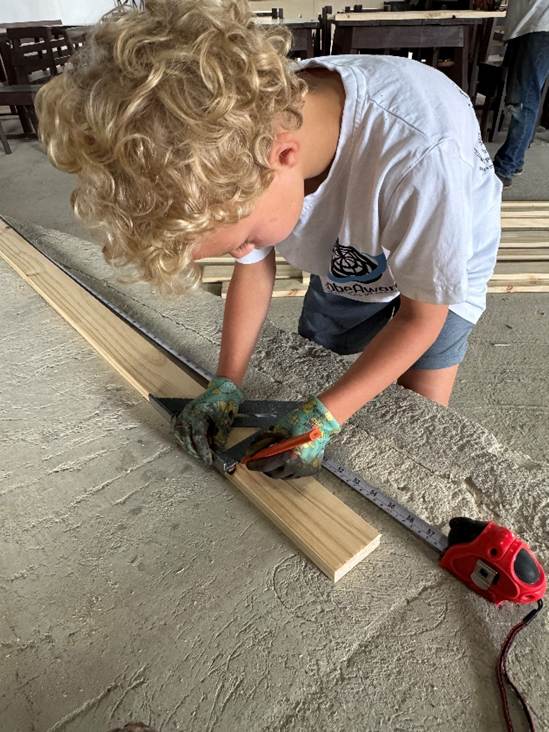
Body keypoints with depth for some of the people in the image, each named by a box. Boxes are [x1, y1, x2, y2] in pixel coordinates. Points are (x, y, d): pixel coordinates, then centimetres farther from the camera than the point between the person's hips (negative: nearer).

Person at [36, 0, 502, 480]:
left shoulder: (420, 151, -45)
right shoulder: (235, 138, -28)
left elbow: (422, 315, -29)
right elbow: (254, 268, -12)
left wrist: (325, 417, -34)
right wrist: (227, 384, -18)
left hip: (441, 265, -3)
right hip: (346, 264, 4)